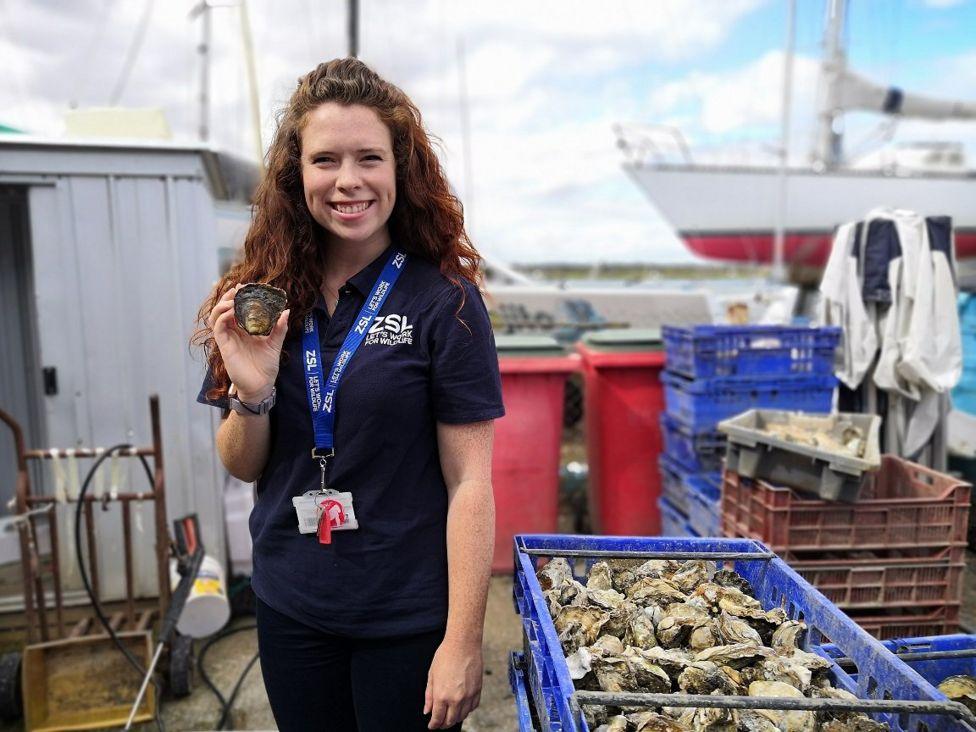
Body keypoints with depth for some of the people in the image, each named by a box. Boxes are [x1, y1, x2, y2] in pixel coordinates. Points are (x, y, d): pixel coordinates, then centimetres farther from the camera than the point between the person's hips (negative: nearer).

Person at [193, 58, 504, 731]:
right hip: (288, 608, 4)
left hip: (408, 619, -3)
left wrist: (463, 643, -13)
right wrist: (250, 393, -15)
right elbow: (243, 467, 4)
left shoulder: (445, 301, -14)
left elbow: (470, 482, -13)